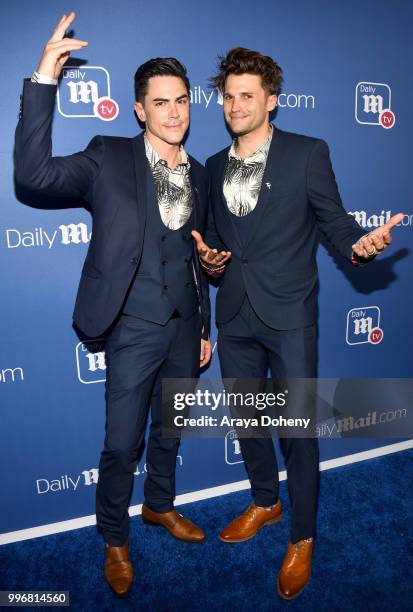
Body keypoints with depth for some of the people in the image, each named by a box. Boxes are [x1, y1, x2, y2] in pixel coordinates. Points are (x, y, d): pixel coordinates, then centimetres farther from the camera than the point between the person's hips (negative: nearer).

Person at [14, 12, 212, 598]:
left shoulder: (198, 173, 8)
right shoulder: (110, 159, -6)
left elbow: (196, 258, 12)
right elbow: (34, 172, -21)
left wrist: (204, 327, 13)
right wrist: (44, 80, -26)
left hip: (184, 326, 5)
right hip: (135, 328, -5)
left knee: (169, 429, 21)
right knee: (122, 444, 5)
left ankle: (160, 505, 46)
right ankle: (114, 539, 31)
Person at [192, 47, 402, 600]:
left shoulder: (308, 153, -1)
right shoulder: (215, 166, 13)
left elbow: (333, 219, -2)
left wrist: (358, 243, -23)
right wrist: (208, 259, -3)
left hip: (289, 315, -5)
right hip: (235, 315, 5)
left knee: (297, 426, 2)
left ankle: (302, 538, 24)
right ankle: (265, 502, 43)